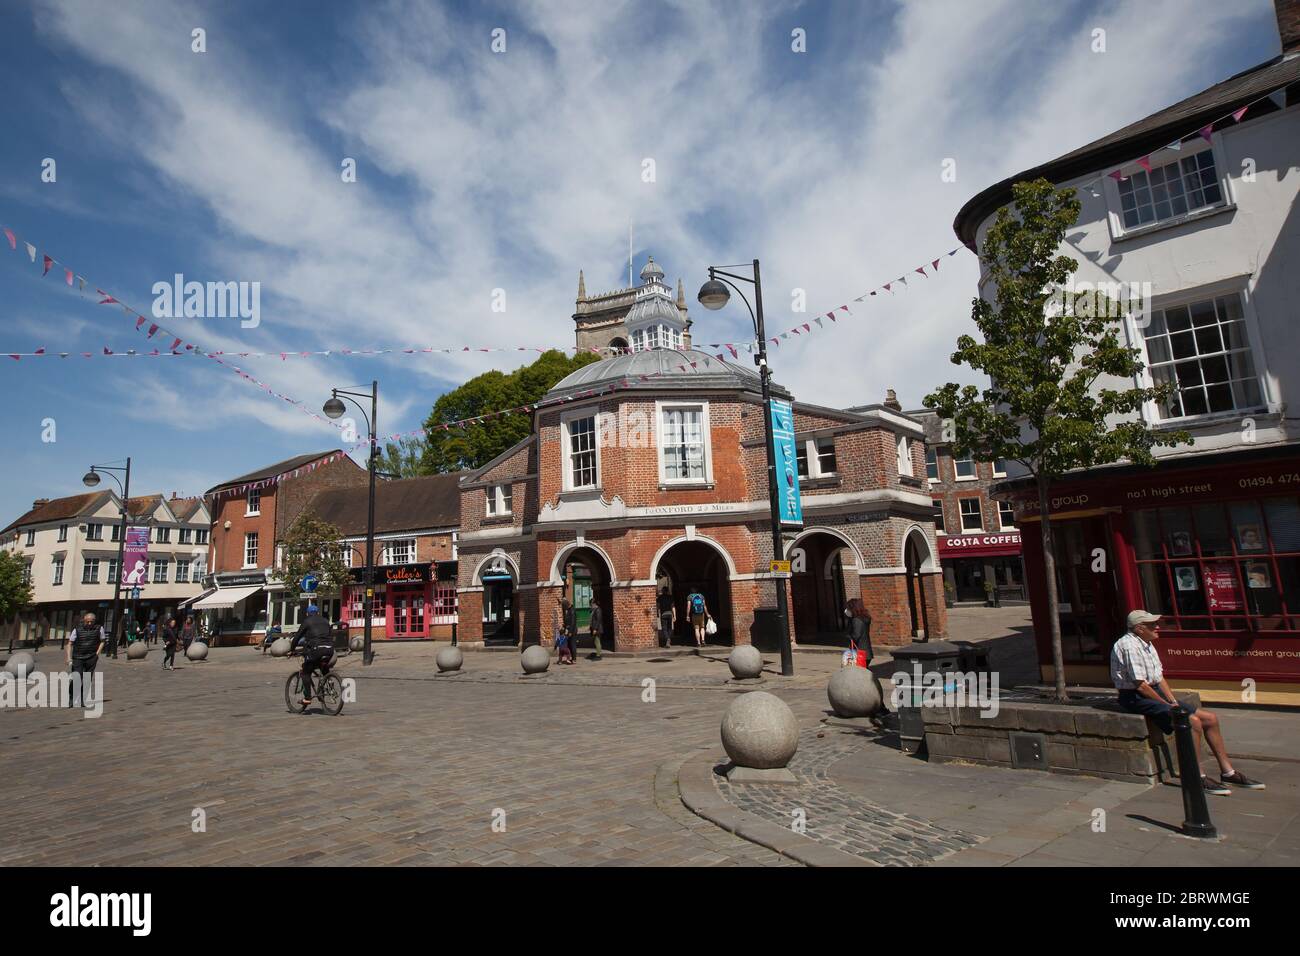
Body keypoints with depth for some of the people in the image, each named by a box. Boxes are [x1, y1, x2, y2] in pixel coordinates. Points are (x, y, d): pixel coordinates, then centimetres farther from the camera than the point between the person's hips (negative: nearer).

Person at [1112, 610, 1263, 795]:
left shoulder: (1147, 644, 13)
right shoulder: (1129, 646, -20)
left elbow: (1159, 677, 16)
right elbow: (1140, 685, -21)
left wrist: (1173, 701, 4)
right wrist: (1168, 705, -12)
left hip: (1154, 692, 10)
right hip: (1135, 698, -10)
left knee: (1210, 719, 7)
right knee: (1192, 722, -24)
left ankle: (1228, 772, 17)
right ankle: (1198, 778, -13)